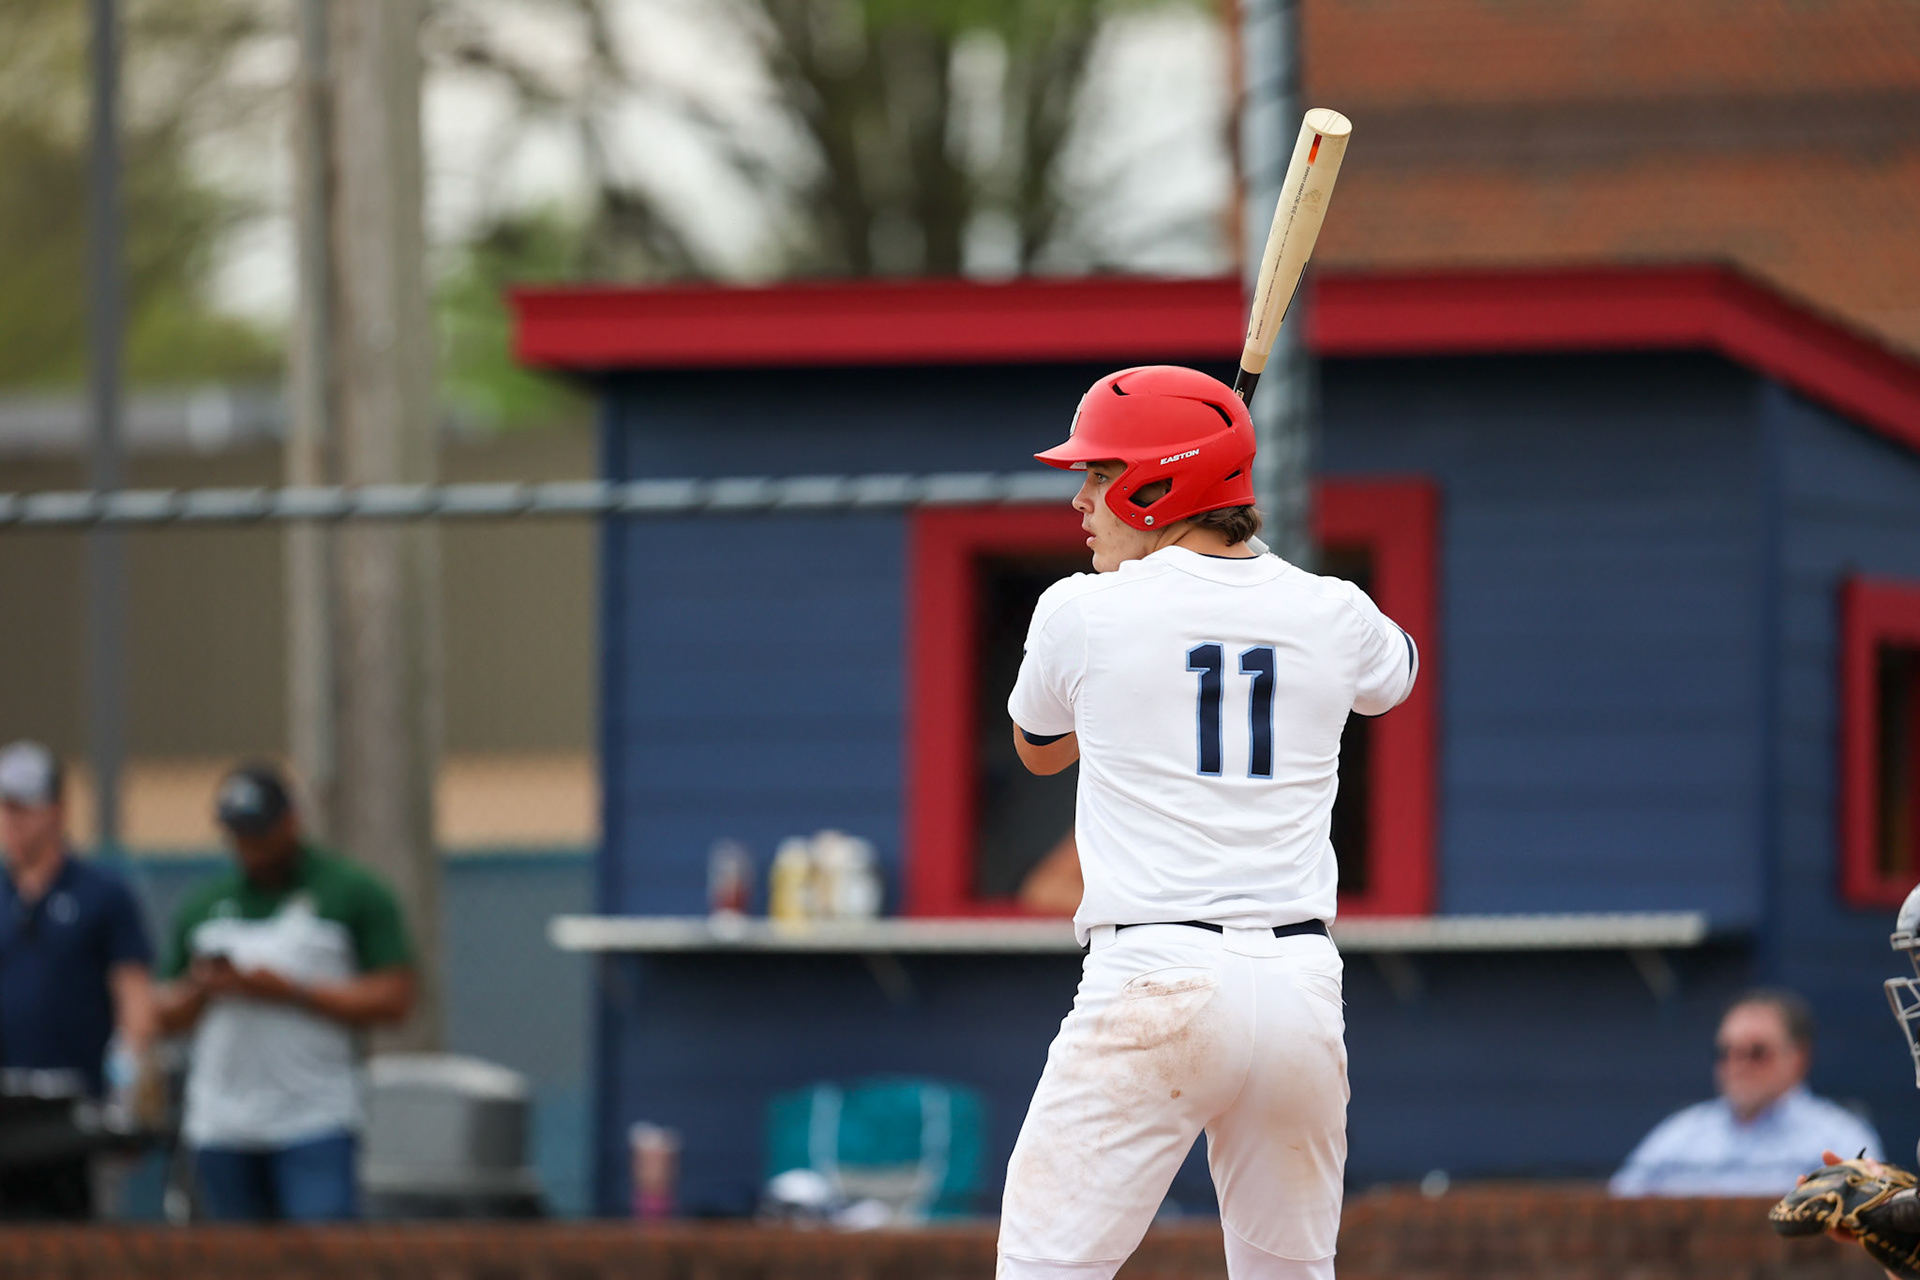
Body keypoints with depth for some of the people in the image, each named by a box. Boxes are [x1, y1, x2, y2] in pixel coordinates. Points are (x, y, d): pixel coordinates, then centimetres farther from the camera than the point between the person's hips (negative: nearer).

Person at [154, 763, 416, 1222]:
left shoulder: (354, 894, 3)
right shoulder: (202, 907, 16)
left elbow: (394, 999, -4)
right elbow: (167, 1015, 18)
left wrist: (288, 992, -11)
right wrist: (202, 990, -5)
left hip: (316, 1126, -5)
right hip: (221, 1130, 5)